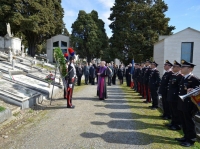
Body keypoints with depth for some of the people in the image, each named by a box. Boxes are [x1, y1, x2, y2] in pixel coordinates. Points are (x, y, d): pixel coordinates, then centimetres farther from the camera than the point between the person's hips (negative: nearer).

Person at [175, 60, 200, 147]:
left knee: (189, 123, 6)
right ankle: (186, 137, 34)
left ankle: (191, 140, 21)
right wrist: (179, 103, 13)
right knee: (183, 122, 18)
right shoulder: (183, 78, 11)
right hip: (181, 105, 8)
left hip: (188, 106, -8)